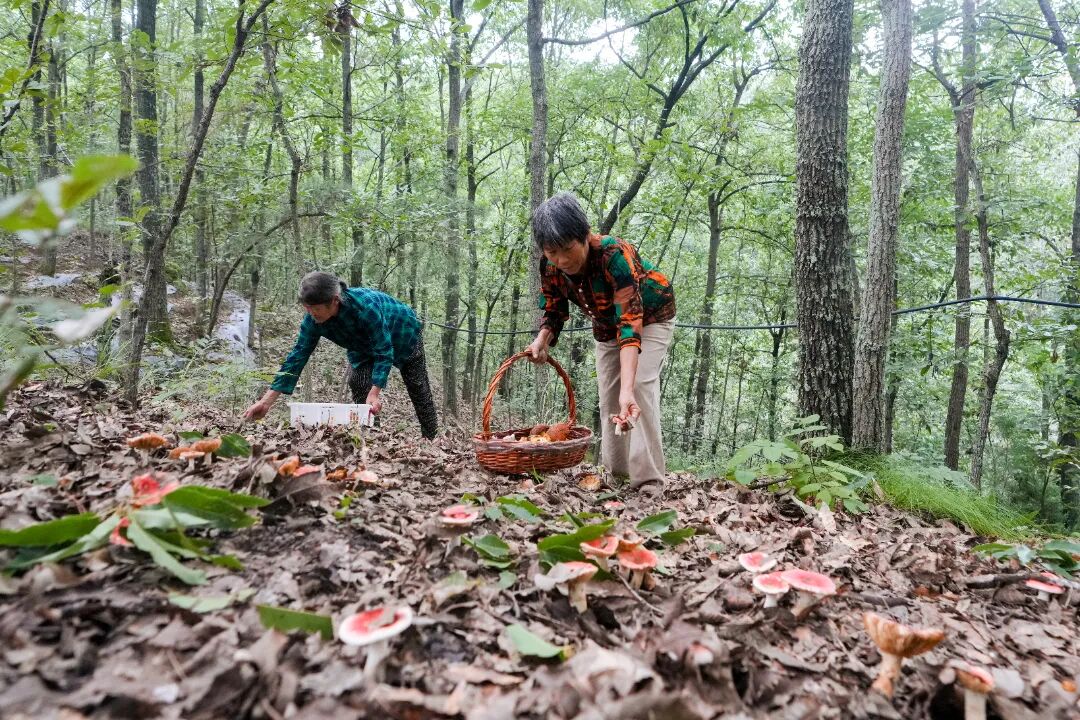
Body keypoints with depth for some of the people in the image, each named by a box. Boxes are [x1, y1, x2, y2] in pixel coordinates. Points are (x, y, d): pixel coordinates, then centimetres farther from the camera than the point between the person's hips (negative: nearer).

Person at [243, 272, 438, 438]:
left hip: (403, 336, -4)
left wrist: (375, 393, -51)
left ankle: (433, 441, 20)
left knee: (419, 393, 4)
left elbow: (383, 352, -41)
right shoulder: (312, 320, -28)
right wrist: (266, 401, -31)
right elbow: (298, 356, -26)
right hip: (364, 347, 5)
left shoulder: (365, 305, -45)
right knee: (358, 386, -12)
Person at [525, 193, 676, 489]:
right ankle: (616, 473, 13)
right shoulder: (550, 266, -21)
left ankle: (648, 477, -22)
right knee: (608, 396, 3)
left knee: (641, 384, -24)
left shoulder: (614, 255, -40)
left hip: (649, 317, -6)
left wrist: (627, 390, -58)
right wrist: (541, 342, -29)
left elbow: (630, 324, -48)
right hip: (607, 325, 6)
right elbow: (554, 312, -6)